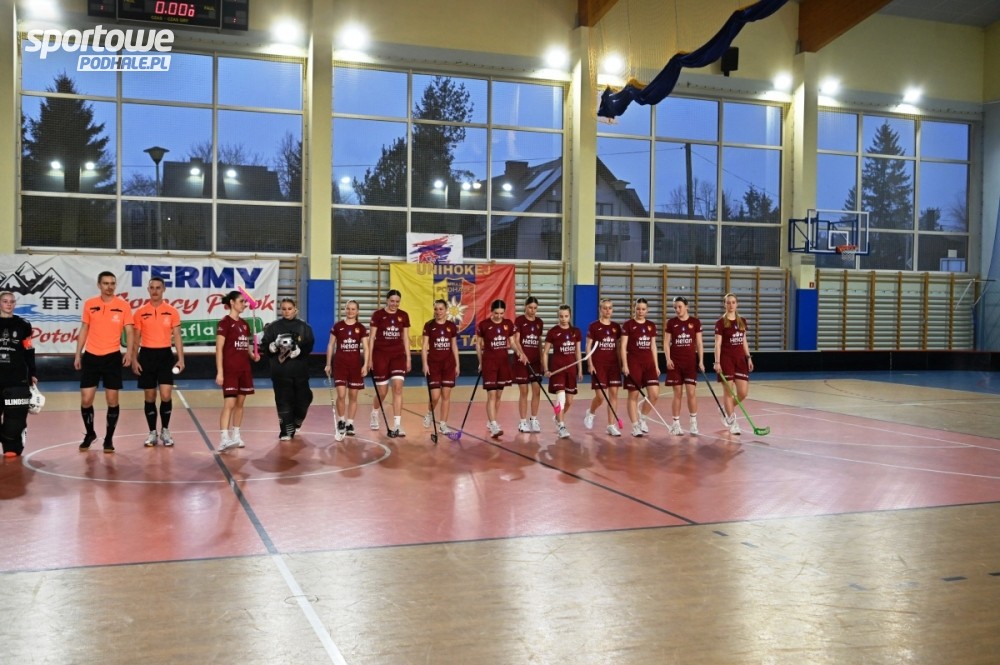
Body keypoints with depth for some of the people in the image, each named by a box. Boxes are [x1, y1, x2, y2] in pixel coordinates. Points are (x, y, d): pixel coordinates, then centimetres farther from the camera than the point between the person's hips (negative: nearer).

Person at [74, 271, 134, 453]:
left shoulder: (123, 306, -2)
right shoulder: (89, 305, 4)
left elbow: (128, 331, -4)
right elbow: (84, 330, 10)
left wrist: (128, 352, -19)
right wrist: (78, 354, 7)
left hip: (112, 357, -1)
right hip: (91, 357, 2)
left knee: (112, 400, 1)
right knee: (86, 399, 2)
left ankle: (109, 438, 14)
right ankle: (90, 433, 24)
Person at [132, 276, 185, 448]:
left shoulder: (172, 311, 1)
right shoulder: (140, 312, 3)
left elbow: (177, 336, 2)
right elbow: (136, 338, 6)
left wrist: (181, 358, -6)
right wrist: (134, 360, -2)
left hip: (165, 354, -1)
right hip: (146, 355, 1)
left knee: (166, 395, -7)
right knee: (149, 397, 6)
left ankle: (165, 431, 9)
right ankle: (152, 432, 16)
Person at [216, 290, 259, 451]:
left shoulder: (244, 324, 12)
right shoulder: (224, 323, -10)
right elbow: (219, 349, -13)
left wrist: (253, 355, -1)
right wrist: (219, 372, -19)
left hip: (244, 369, 7)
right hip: (230, 369, -7)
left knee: (240, 403, 11)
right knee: (229, 404, -14)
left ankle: (236, 435, 20)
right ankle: (224, 439, -17)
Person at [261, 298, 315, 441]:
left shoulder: (304, 326, 5)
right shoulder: (273, 326, 4)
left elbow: (309, 346, -4)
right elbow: (265, 346, 0)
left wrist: (297, 350, -21)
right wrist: (275, 345, -20)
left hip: (300, 371, 1)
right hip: (280, 371, -1)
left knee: (303, 400, 5)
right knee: (283, 401, -4)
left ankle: (295, 423, 32)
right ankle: (286, 431, 4)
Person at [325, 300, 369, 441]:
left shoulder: (361, 328, 2)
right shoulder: (337, 326, 1)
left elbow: (366, 348, 1)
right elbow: (331, 346, 5)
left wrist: (365, 364, -10)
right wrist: (328, 364, 2)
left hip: (356, 364, 1)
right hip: (340, 363, -1)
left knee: (353, 396, 6)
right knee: (341, 395, -11)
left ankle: (349, 424, 17)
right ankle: (341, 422, 7)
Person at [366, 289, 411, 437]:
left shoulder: (404, 316, 5)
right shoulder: (378, 314, -4)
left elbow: (406, 338, 9)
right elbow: (371, 337, -2)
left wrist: (408, 358, 6)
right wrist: (369, 358, -5)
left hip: (398, 355, 2)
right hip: (380, 355, -2)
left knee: (398, 388, -10)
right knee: (382, 391, 4)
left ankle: (397, 425, -9)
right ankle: (374, 414, 36)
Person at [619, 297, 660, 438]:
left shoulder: (651, 326, 10)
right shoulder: (628, 324, -4)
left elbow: (653, 347, 14)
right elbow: (623, 346, -6)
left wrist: (656, 365, 10)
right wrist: (625, 365, -13)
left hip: (649, 363, 4)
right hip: (633, 363, -4)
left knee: (654, 394, -5)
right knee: (633, 395, 0)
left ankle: (642, 418, 16)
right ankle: (635, 426, 7)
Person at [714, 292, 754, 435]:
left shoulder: (742, 321, 10)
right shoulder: (721, 323, -6)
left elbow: (744, 341, 17)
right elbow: (718, 344, -8)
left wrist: (748, 357, 10)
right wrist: (717, 362, -15)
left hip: (740, 359, 5)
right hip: (726, 359, -5)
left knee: (743, 392, 0)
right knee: (728, 391, -1)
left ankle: (729, 411, 27)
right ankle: (732, 423, 8)